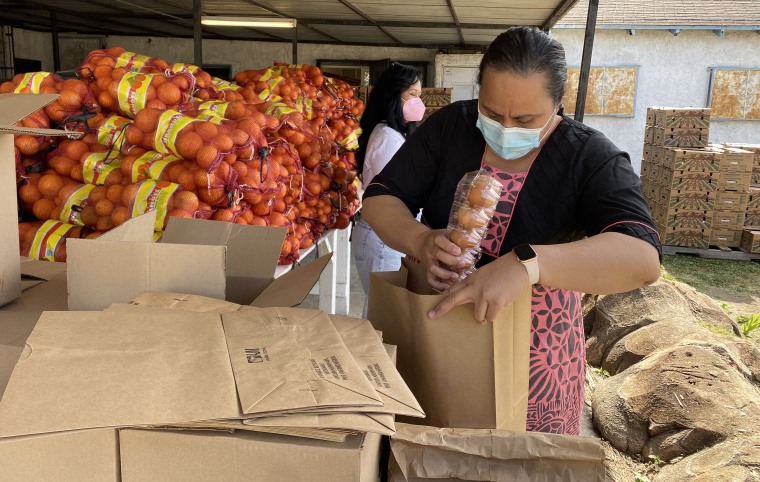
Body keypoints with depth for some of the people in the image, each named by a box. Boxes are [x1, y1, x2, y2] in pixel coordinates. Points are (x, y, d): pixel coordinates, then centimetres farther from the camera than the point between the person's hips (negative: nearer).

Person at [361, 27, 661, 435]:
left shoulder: (591, 159, -15)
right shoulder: (448, 126, -7)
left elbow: (642, 257, -30)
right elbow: (379, 198, -6)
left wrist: (527, 263, -46)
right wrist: (420, 241, -29)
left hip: (535, 359, -2)